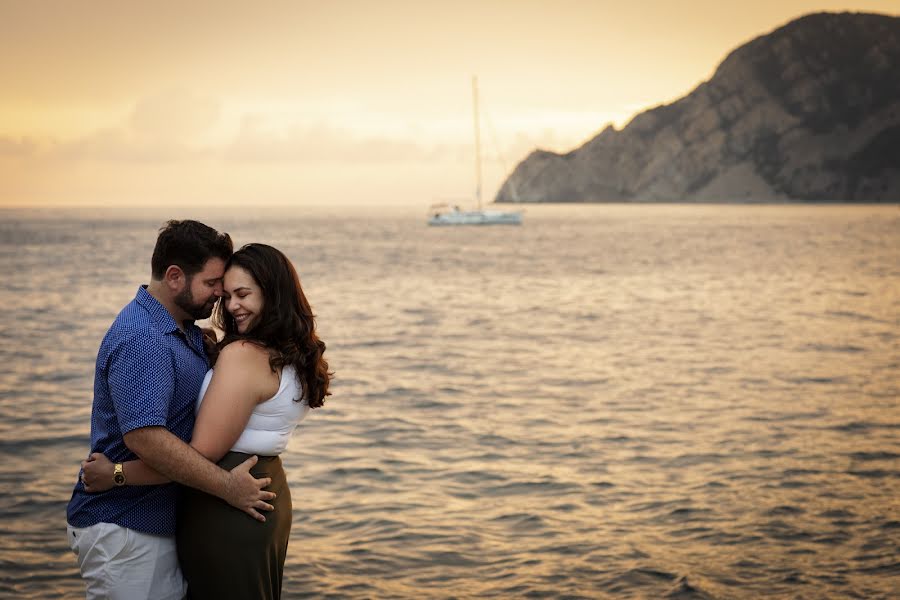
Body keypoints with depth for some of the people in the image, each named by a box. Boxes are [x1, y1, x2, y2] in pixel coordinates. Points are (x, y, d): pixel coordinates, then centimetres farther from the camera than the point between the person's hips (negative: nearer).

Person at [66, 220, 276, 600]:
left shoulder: (187, 332, 12)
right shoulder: (141, 338, -21)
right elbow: (145, 437, -30)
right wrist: (228, 487, -25)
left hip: (163, 524, 10)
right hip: (123, 530, -10)